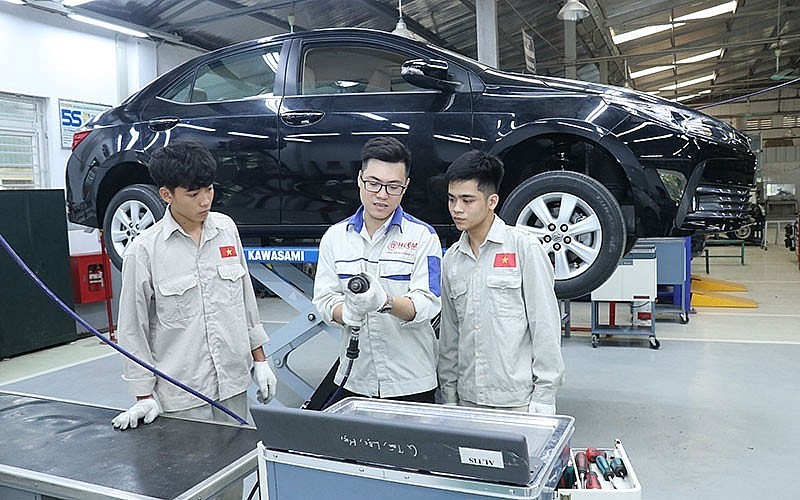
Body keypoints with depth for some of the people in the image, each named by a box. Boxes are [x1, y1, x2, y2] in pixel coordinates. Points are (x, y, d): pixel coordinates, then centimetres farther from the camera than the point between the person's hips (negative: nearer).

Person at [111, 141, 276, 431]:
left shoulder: (227, 229, 2)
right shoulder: (144, 250, -11)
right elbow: (132, 328, -4)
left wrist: (260, 360, 12)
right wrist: (145, 396, -3)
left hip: (233, 385, 4)